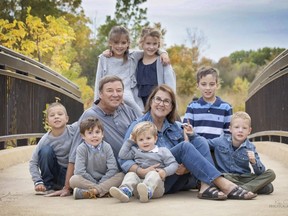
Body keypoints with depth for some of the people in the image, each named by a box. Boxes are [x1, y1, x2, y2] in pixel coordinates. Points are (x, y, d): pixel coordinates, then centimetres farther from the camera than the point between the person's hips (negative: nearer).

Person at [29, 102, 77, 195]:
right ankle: (48, 186, -10)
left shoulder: (73, 130, -18)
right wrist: (38, 182, -22)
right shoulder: (45, 139, -16)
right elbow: (33, 163, -11)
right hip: (54, 172, 0)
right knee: (46, 150, -25)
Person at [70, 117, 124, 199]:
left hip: (105, 180, 2)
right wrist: (97, 184, -16)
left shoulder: (106, 147, -2)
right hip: (87, 181, -2)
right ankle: (105, 190, -31)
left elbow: (113, 169, -8)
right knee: (73, 180, -30)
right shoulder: (81, 149, -7)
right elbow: (80, 172, -14)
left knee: (121, 175, -24)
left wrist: (101, 183, -19)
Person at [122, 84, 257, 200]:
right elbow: (125, 160, -11)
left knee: (199, 141, -13)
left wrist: (187, 167, -17)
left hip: (181, 180, 6)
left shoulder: (174, 127, 15)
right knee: (184, 146, -25)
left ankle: (206, 187, -34)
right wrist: (142, 171, -30)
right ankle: (224, 185, -34)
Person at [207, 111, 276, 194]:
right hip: (226, 176, -3)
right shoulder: (221, 141, -1)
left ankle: (243, 189, -29)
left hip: (244, 177, 3)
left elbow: (260, 172, -4)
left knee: (271, 173, -17)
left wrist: (254, 162, -24)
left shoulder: (250, 148, -1)